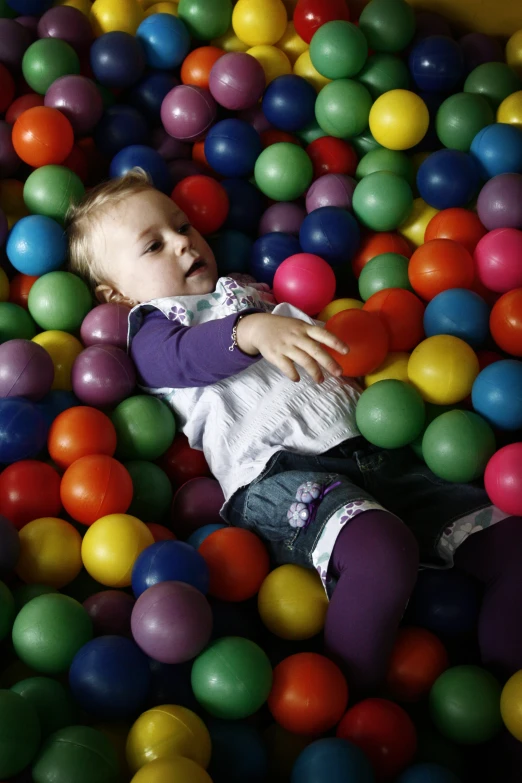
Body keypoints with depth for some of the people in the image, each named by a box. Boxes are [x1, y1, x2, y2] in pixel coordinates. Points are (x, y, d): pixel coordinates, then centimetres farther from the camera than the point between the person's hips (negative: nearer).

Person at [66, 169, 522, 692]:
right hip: (278, 470, -7)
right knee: (382, 550, -37)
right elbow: (190, 355, -11)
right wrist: (252, 331, -31)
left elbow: (315, 344, 41)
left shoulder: (249, 295, 36)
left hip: (370, 449, 7)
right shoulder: (151, 330, 14)